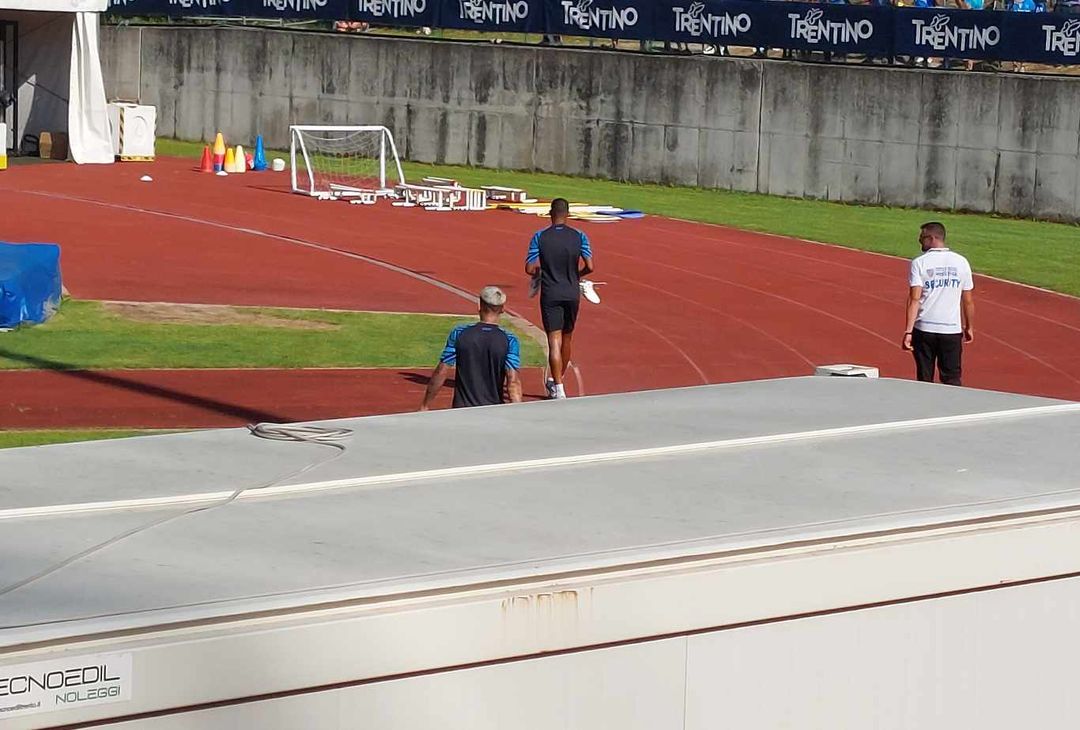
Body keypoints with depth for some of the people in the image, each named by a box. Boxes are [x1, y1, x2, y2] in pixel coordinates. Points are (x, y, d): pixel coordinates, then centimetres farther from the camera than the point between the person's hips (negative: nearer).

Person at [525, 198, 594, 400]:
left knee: (554, 341, -4)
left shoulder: (540, 237, -6)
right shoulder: (579, 237, -4)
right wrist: (576, 275, 11)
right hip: (572, 294, 2)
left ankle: (558, 389, -14)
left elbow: (530, 269, -9)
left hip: (550, 294, -2)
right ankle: (557, 380, 35)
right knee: (567, 339, 19)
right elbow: (589, 267, -9)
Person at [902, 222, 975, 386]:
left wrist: (908, 331, -14)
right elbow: (968, 300, 7)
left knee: (925, 380, 7)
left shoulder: (919, 263, -5)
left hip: (924, 329, -2)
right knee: (952, 381, 5)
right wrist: (970, 328, 18)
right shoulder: (961, 262, 3)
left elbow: (914, 298, -12)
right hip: (952, 330, 2)